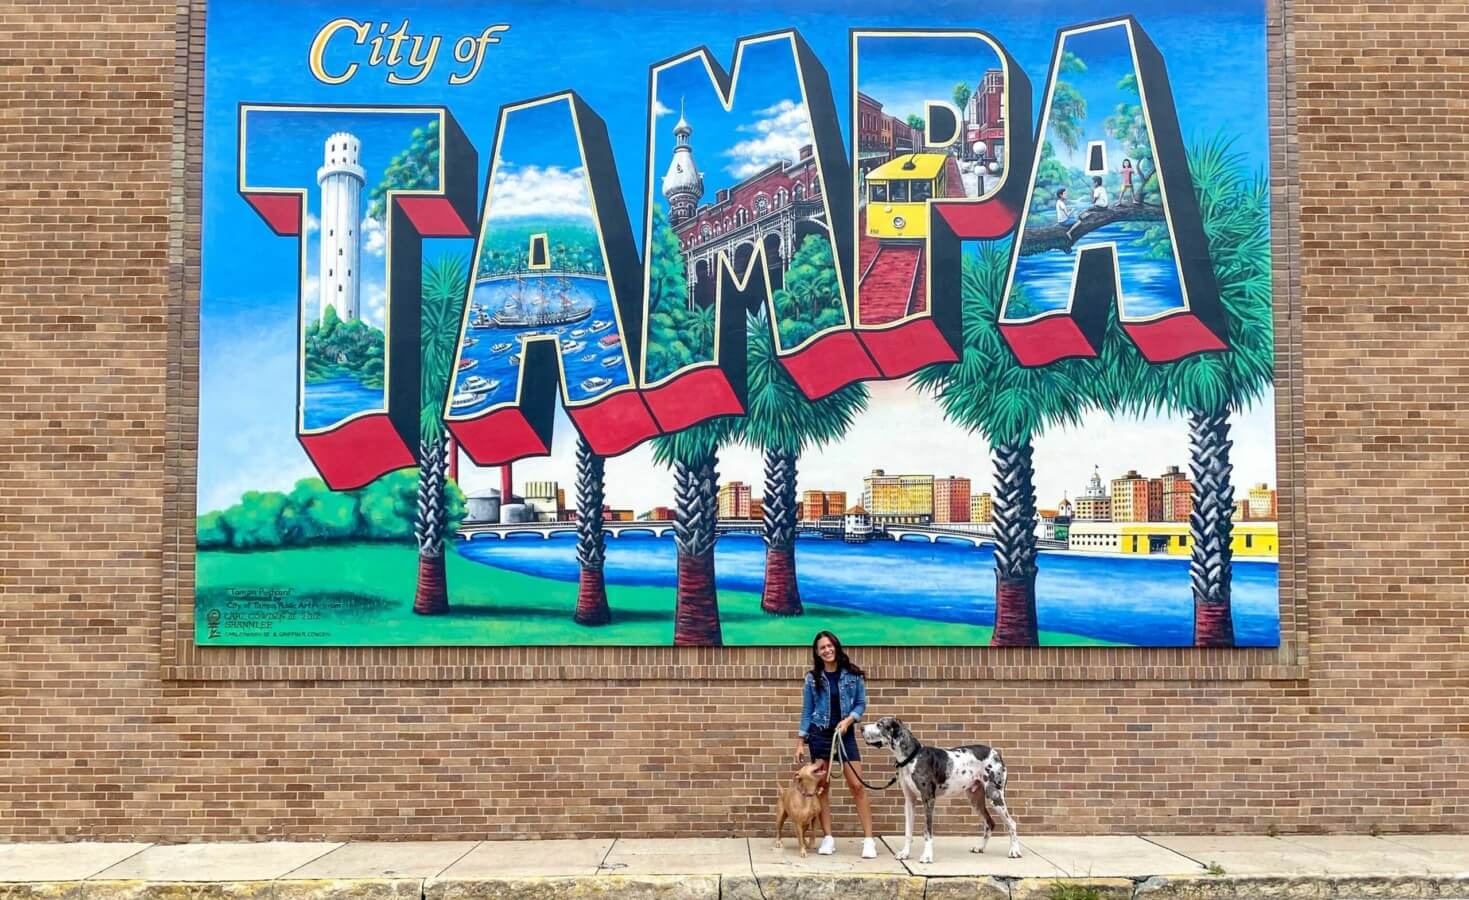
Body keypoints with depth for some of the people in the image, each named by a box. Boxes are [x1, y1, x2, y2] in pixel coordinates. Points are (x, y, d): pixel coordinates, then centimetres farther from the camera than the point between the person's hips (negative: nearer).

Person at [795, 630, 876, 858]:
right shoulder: (812, 678, 2)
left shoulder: (853, 674, 0)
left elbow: (861, 703, 3)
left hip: (845, 734, -1)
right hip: (819, 735, 1)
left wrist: (848, 720, -15)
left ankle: (869, 839, -4)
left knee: (857, 786, -6)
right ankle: (828, 838, 11)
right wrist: (801, 742, 2)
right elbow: (806, 712, 5)